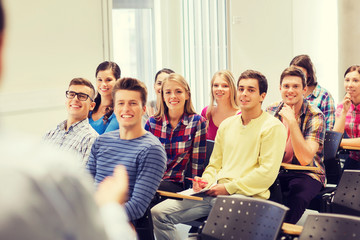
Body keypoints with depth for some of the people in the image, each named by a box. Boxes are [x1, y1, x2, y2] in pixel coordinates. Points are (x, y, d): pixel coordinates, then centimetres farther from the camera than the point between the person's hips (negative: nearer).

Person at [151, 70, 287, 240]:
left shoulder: (272, 127, -1)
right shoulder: (227, 124, 20)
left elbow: (268, 172, -10)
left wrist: (229, 188, -12)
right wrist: (206, 181, 2)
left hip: (246, 195, -6)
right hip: (214, 191, 7)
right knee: (158, 213, -8)